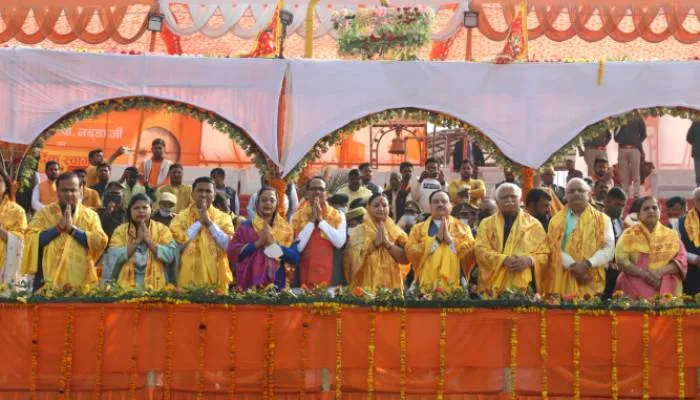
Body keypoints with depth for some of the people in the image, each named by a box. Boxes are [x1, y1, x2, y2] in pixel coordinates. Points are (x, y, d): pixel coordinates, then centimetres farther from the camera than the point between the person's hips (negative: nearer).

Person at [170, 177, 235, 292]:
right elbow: (178, 245, -9)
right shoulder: (181, 217, 5)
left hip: (216, 280, 1)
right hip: (189, 280, -1)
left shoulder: (224, 218, 7)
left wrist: (209, 222, -8)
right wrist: (199, 222, -8)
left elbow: (229, 246, -6)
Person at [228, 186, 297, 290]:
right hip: (250, 285, -1)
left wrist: (272, 243, -12)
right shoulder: (245, 227, 5)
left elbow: (295, 258, -3)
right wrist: (258, 243, -14)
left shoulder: (286, 229, 7)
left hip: (276, 285, 1)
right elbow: (232, 253, -6)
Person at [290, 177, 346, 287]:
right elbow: (297, 247, -7)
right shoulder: (297, 216, 5)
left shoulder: (338, 216, 6)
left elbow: (340, 243, -10)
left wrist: (321, 220, -9)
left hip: (330, 274, 0)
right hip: (305, 274, 0)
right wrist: (311, 221, -8)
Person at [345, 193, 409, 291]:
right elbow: (355, 257, -9)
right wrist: (375, 243, -16)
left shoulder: (397, 232, 8)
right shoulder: (359, 231, 2)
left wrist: (387, 243, -11)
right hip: (366, 285, -2)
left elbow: (405, 258, -2)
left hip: (391, 284, 2)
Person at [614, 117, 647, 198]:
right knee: (623, 176, 1)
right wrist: (619, 140, -3)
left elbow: (643, 134, 8)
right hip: (622, 149, 2)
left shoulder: (638, 120, 11)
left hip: (634, 149, -2)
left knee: (635, 175, -4)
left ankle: (636, 195, -4)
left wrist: (637, 143, -4)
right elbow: (616, 135, 17)